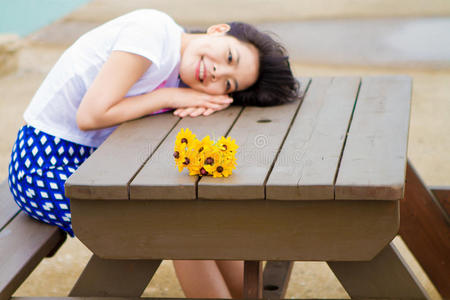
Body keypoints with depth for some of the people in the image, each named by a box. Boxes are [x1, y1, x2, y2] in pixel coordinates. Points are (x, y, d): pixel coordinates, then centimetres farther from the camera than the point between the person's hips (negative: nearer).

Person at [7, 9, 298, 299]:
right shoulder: (154, 30, -23)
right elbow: (91, 116, -26)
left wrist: (207, 103, -17)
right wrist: (170, 96, -18)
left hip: (91, 161, 8)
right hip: (43, 169, -8)